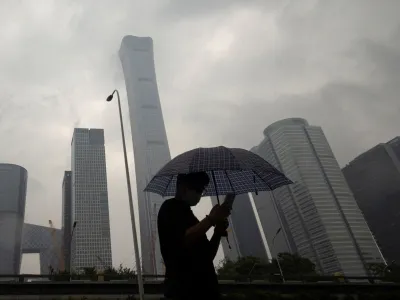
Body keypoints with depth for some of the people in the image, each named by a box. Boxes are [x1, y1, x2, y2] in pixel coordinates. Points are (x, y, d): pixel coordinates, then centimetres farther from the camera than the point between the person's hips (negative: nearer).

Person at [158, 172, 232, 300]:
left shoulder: (188, 214, 25)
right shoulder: (170, 208, 1)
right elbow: (182, 240, -17)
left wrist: (218, 232, 5)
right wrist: (211, 219, -15)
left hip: (204, 287, 9)